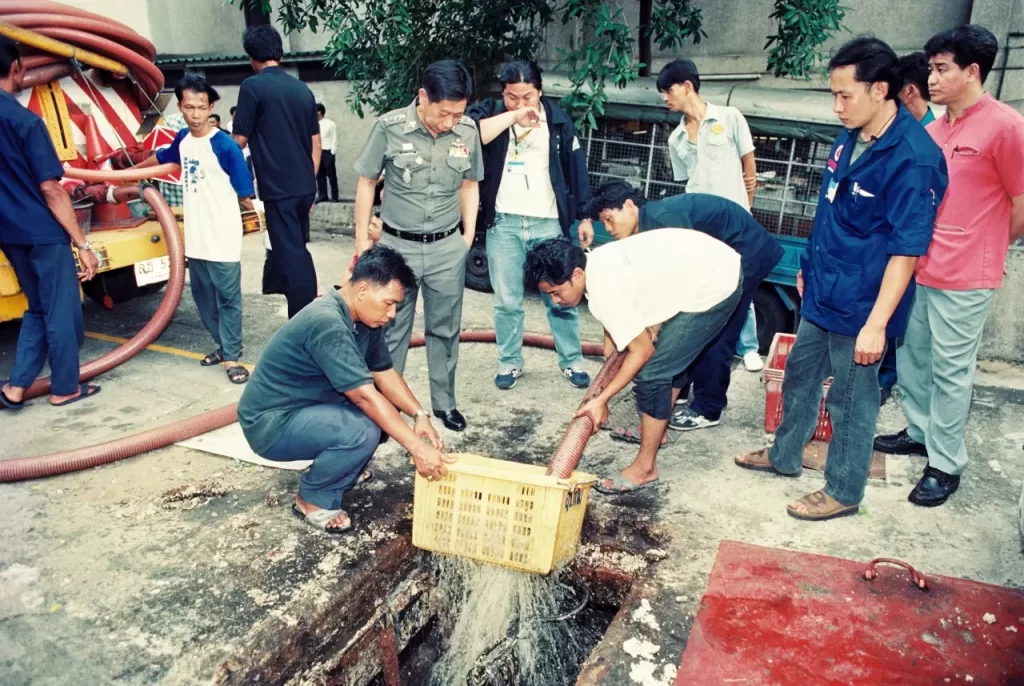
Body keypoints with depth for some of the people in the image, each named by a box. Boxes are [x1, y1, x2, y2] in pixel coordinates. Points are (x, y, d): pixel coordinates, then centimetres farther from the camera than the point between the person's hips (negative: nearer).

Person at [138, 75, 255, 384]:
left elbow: (245, 196, -13)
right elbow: (161, 158, 29)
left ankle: (232, 357, 8)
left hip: (223, 238, -7)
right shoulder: (182, 139, 6)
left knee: (228, 297, 0)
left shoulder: (225, 146, -15)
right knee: (203, 296, 14)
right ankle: (223, 345, 28)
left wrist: (216, 193, 1)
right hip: (195, 237, 7)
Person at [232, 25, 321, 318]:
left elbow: (240, 140, -6)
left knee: (290, 256, -3)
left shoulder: (253, 86, -9)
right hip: (304, 186, 7)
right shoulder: (302, 88, 10)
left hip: (278, 187, -6)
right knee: (299, 251, 19)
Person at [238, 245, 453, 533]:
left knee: (386, 407, 2)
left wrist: (420, 415, -11)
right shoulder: (326, 323, -31)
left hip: (308, 405, 9)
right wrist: (417, 447, -32)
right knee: (362, 431, -30)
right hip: (271, 423, -9)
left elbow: (385, 373, 3)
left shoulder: (363, 317, -2)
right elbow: (365, 396, -34)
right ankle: (313, 500, -5)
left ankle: (337, 469, 17)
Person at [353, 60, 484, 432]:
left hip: (448, 248, 2)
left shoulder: (468, 130, -6)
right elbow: (367, 182, -2)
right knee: (391, 331, 9)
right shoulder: (390, 126, -13)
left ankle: (445, 402, 28)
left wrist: (469, 234, 5)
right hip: (397, 245, -2)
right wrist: (362, 239, 0)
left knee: (445, 330, 13)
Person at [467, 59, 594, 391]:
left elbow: (576, 169, 9)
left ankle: (572, 361, 22)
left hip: (549, 223, 1)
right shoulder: (490, 112, 1)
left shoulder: (558, 119, 5)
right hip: (503, 223, 0)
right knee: (507, 301, 8)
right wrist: (513, 116, -26)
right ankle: (509, 362, 23)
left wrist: (584, 217, 6)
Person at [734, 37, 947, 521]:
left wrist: (876, 324, -23)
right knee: (800, 374, 21)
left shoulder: (912, 159, -22)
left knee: (850, 399, 6)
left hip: (859, 306, -8)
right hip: (822, 292, 9)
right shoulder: (850, 138, 4)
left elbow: (906, 251, -22)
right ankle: (784, 456, 41)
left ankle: (843, 491, 25)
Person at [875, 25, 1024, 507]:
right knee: (912, 356, 16)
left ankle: (946, 464, 15)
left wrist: (985, 251, 7)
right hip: (917, 268, 7)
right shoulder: (933, 129, 10)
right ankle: (919, 431, 35)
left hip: (964, 278, -7)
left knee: (950, 372, 2)